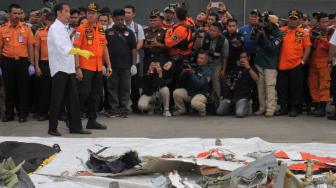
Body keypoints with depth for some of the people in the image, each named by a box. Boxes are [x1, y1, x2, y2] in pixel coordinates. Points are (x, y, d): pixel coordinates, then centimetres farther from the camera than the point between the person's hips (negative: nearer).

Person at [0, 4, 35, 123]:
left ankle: (23, 114, 12)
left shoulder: (26, 29, 2)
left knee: (23, 88, 3)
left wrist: (31, 63, -1)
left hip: (22, 61, 0)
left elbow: (30, 47, 4)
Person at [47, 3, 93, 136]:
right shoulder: (55, 28, -11)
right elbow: (63, 48, -25)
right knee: (57, 100, -3)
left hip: (69, 69, 8)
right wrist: (80, 52, -32)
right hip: (59, 69, -8)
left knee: (73, 99, 7)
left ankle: (75, 126, 12)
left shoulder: (64, 28, 17)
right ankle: (52, 128, 6)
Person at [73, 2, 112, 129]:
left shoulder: (101, 29, 11)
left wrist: (108, 65, 13)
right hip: (85, 67, -6)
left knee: (96, 95, 9)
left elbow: (104, 47, 18)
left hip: (98, 68, 6)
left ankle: (92, 120, 18)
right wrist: (77, 68, -16)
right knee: (83, 93, -6)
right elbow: (76, 48, -10)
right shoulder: (82, 28, -7)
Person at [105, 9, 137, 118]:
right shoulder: (108, 32, 6)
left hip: (126, 66, 0)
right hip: (111, 66, 0)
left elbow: (134, 49, 5)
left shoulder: (129, 33, 6)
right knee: (112, 88, 4)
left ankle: (123, 109, 12)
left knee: (125, 88, 4)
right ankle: (113, 109, 11)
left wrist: (133, 64, -1)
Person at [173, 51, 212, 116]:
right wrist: (184, 72, -14)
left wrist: (192, 73, -28)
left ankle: (202, 109, 2)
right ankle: (181, 110, 6)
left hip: (201, 93, -5)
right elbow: (180, 80, 6)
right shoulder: (193, 67, 5)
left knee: (194, 103, -35)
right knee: (176, 92, -20)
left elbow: (199, 84, -23)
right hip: (189, 91, 5)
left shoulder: (207, 71, -8)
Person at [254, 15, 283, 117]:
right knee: (260, 86, 7)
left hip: (270, 64, -5)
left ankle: (271, 109, -6)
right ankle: (262, 107, 14)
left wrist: (264, 36, -19)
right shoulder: (263, 31, 8)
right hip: (259, 62, 5)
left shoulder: (278, 34, -5)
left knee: (270, 86, -8)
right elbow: (256, 43, 6)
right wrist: (258, 35, -10)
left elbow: (272, 47, -15)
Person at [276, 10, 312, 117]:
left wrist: (303, 61, -6)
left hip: (296, 65, -2)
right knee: (282, 87, 8)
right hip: (282, 65, 2)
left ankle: (295, 108, 15)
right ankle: (283, 107, 19)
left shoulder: (303, 33, 2)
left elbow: (307, 48, 1)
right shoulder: (281, 31, 5)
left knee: (296, 87, 5)